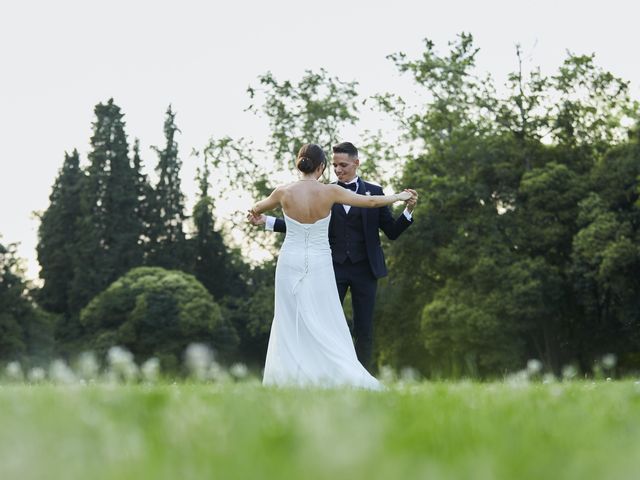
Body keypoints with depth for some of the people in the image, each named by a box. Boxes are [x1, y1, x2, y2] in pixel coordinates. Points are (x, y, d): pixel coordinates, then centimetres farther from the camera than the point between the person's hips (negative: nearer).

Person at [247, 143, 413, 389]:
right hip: (319, 265, -1)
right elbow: (371, 202, 2)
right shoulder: (330, 192, -8)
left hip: (290, 263, 1)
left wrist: (255, 214, 43)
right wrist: (400, 196, 19)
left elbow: (257, 208, 18)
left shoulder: (284, 192, -5)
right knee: (326, 326, 3)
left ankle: (288, 379, 10)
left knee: (290, 325, 9)